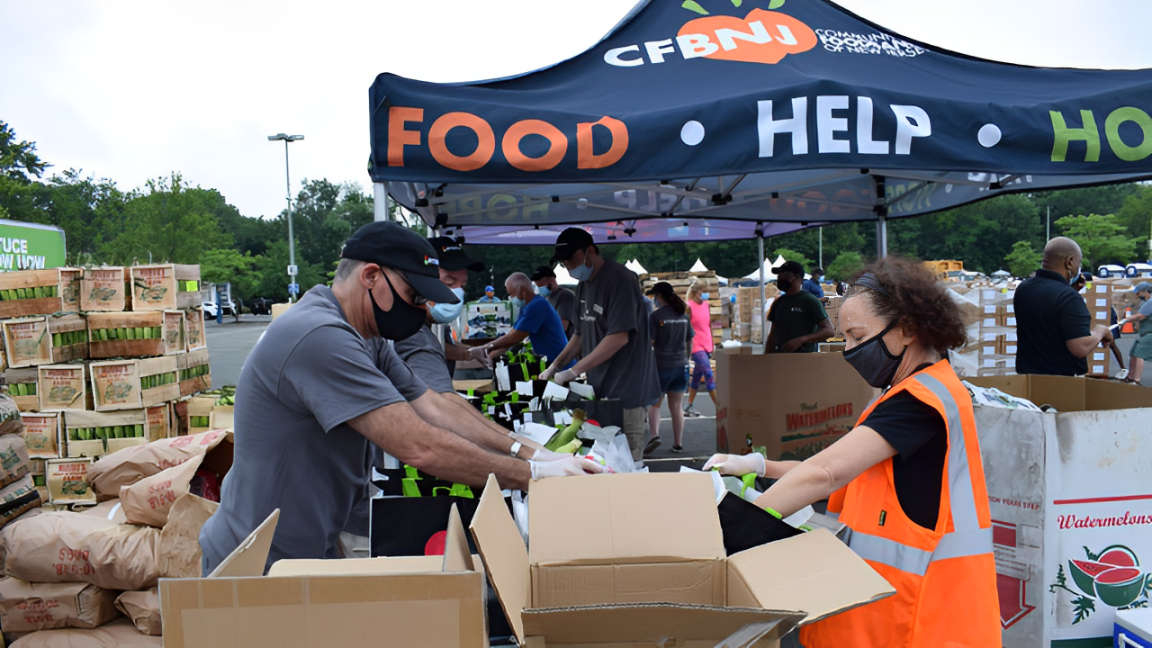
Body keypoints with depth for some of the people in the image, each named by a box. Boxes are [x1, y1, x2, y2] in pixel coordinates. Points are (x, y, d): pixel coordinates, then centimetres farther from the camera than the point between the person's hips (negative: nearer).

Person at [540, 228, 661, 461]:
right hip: (599, 388, 8)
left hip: (626, 389, -8)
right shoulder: (584, 284, 13)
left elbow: (619, 337, -22)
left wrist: (573, 371, -21)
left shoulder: (619, 279, -15)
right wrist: (555, 366, 7)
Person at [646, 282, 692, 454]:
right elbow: (689, 343, 13)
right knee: (676, 406, 11)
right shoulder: (684, 315, 7)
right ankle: (678, 444, 13)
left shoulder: (655, 315, -10)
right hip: (681, 366, 4)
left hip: (661, 366, -4)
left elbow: (649, 343, -11)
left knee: (654, 404, 9)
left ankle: (654, 436, -11)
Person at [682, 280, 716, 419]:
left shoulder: (706, 304, 11)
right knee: (709, 375, -11)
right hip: (696, 346, -7)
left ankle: (689, 406, 19)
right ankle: (718, 406, -8)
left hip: (707, 345, 7)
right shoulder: (689, 306, -9)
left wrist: (712, 345, 17)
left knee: (697, 376, 11)